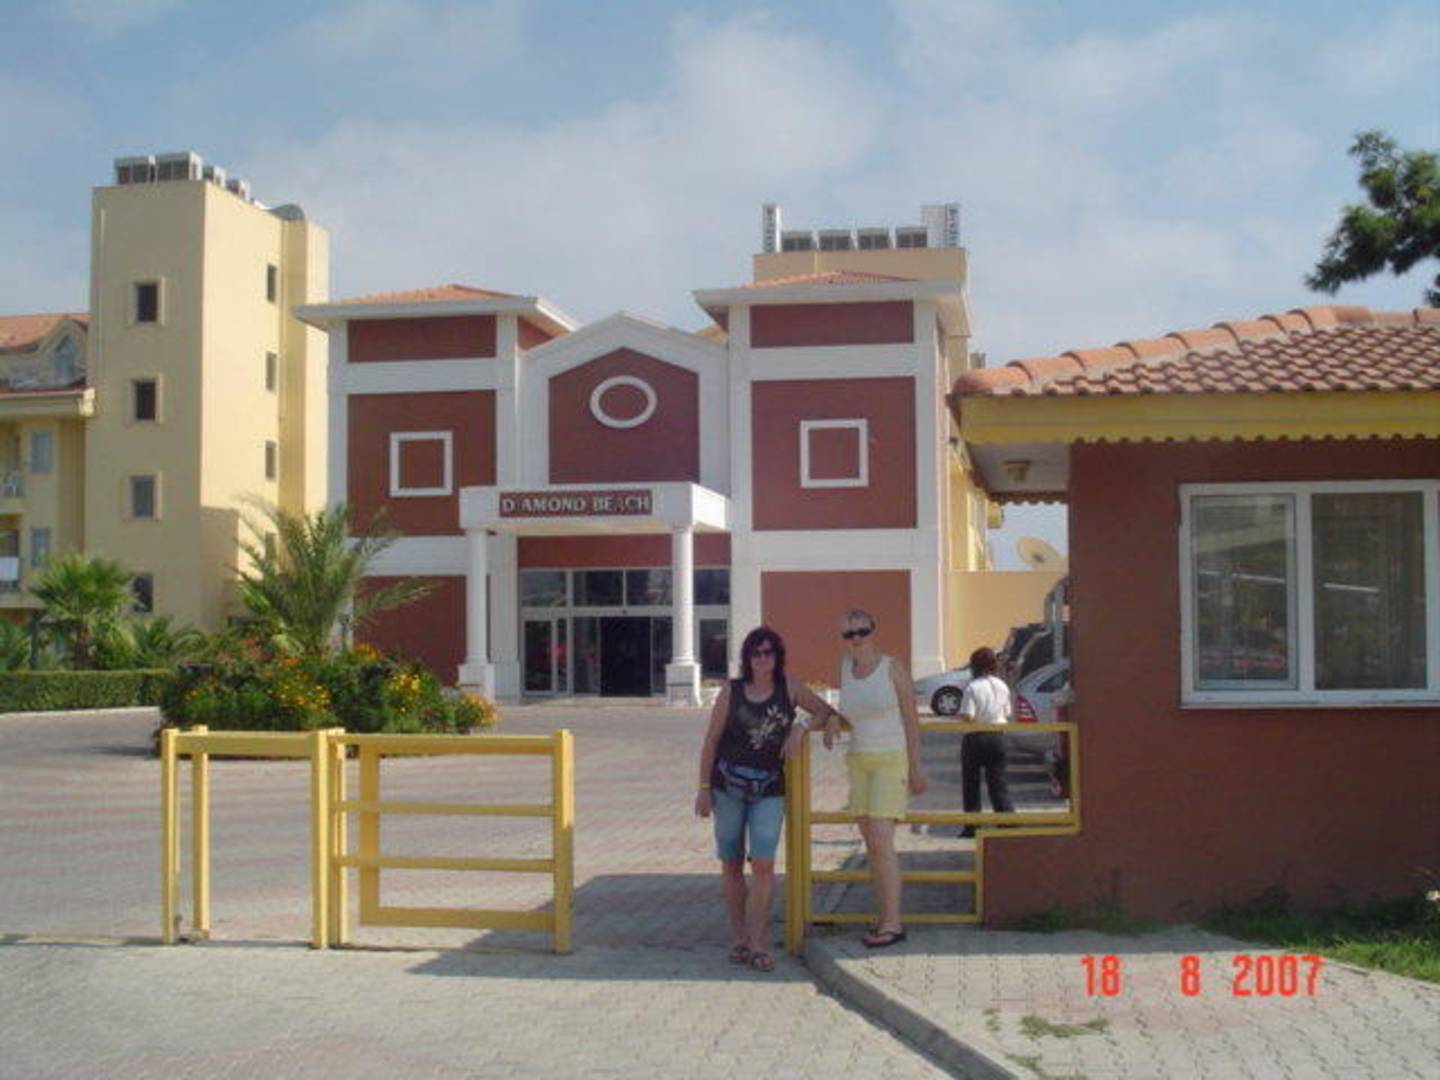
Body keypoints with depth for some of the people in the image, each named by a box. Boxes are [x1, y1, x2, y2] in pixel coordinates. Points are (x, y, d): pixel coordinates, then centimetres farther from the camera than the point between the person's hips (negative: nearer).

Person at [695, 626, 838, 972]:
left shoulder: (789, 688, 2)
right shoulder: (731, 691, 0)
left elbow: (826, 712, 10)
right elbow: (711, 740, 1)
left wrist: (801, 728, -9)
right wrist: (704, 788, -2)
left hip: (769, 790, 0)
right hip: (728, 787, 0)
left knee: (763, 865, -10)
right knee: (731, 865, 6)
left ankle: (758, 943, -3)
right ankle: (739, 938, 18)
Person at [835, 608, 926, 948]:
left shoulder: (893, 666, -8)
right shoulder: (846, 666, 8)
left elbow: (911, 718, -6)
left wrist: (915, 768, -7)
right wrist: (834, 718, -3)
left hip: (892, 760, -6)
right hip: (859, 760, 6)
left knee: (881, 841, -15)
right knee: (871, 844, 4)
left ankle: (892, 923, -11)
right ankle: (887, 917, 10)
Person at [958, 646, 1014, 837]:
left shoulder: (973, 687, -14)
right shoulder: (1002, 686, 4)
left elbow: (967, 717, -19)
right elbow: (1007, 715, 9)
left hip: (975, 737, -4)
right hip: (997, 736, 4)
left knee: (970, 783, 8)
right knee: (998, 781, 8)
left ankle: (972, 826, 10)